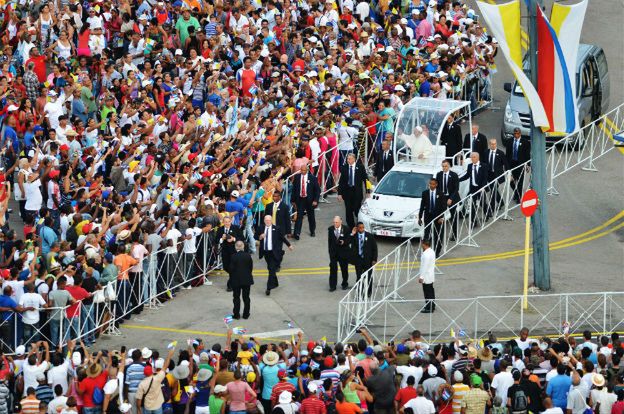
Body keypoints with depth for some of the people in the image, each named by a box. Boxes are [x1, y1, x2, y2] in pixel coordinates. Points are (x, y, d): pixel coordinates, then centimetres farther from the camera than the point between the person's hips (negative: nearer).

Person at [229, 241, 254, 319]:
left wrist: (231, 279, 2)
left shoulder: (233, 256, -14)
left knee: (236, 297, 7)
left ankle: (236, 314, 8)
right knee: (246, 297, 10)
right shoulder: (248, 256, -6)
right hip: (247, 280, 2)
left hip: (236, 280, -2)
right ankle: (246, 314, 13)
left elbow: (231, 268, -11)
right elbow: (251, 267, 1)